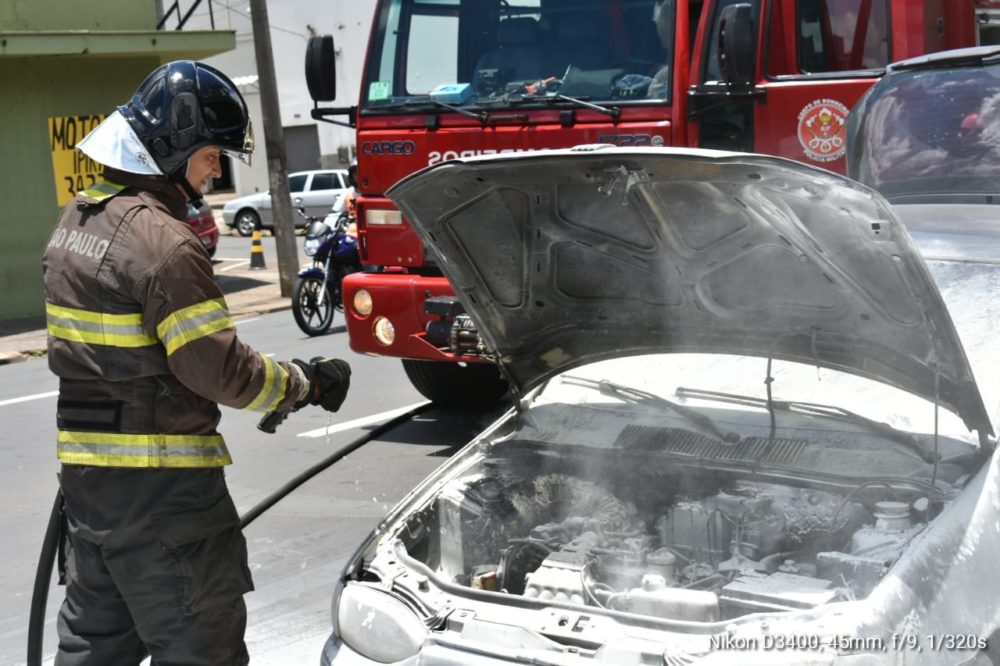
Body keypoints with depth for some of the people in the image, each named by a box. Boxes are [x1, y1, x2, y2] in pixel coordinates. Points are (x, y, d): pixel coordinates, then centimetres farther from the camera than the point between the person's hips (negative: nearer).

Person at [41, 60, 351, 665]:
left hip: (86, 472, 9)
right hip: (161, 488, -9)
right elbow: (219, 369, -21)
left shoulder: (77, 220, 10)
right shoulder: (164, 241, -19)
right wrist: (304, 385, -7)